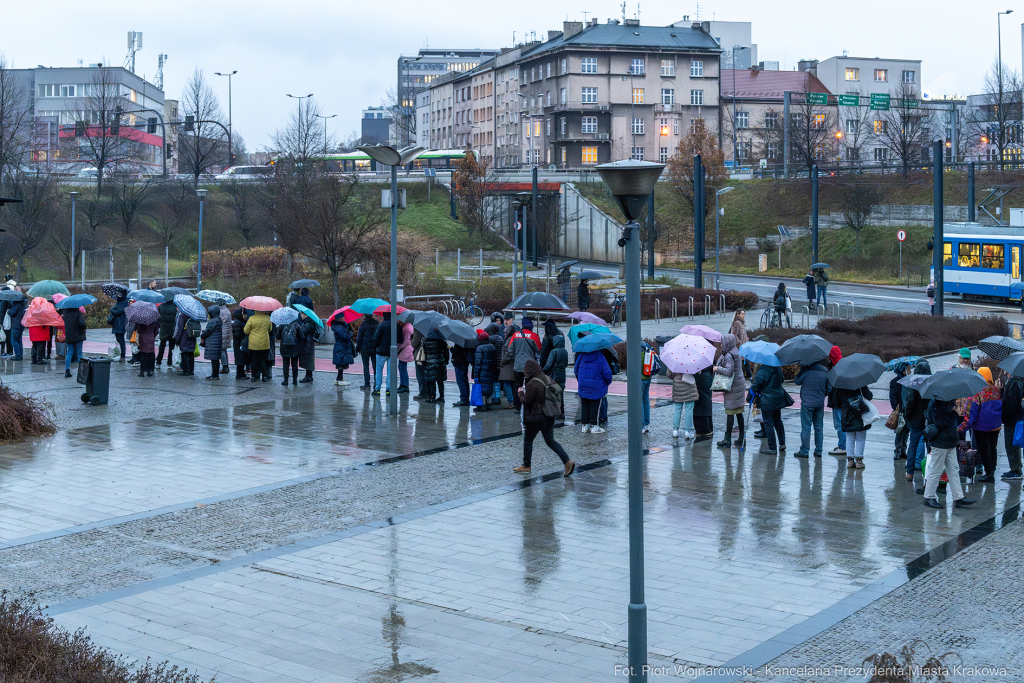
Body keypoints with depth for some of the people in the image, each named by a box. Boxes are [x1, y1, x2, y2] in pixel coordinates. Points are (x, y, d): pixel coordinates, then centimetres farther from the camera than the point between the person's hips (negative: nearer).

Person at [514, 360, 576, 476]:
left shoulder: (532, 384, -21)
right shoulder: (548, 379, 3)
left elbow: (526, 401, -18)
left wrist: (520, 392, 2)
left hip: (535, 418, -8)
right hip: (549, 417, 8)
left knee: (528, 440, 12)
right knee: (550, 441, 14)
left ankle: (526, 466, 22)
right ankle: (567, 461, -1)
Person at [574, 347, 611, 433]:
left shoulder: (581, 356, 1)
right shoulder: (601, 358, -11)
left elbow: (576, 369, 9)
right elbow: (607, 373, -14)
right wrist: (608, 382, 6)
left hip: (583, 386, 4)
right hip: (596, 387, -4)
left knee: (585, 406, 13)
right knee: (594, 406, 4)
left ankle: (585, 425, 16)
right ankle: (593, 426, 6)